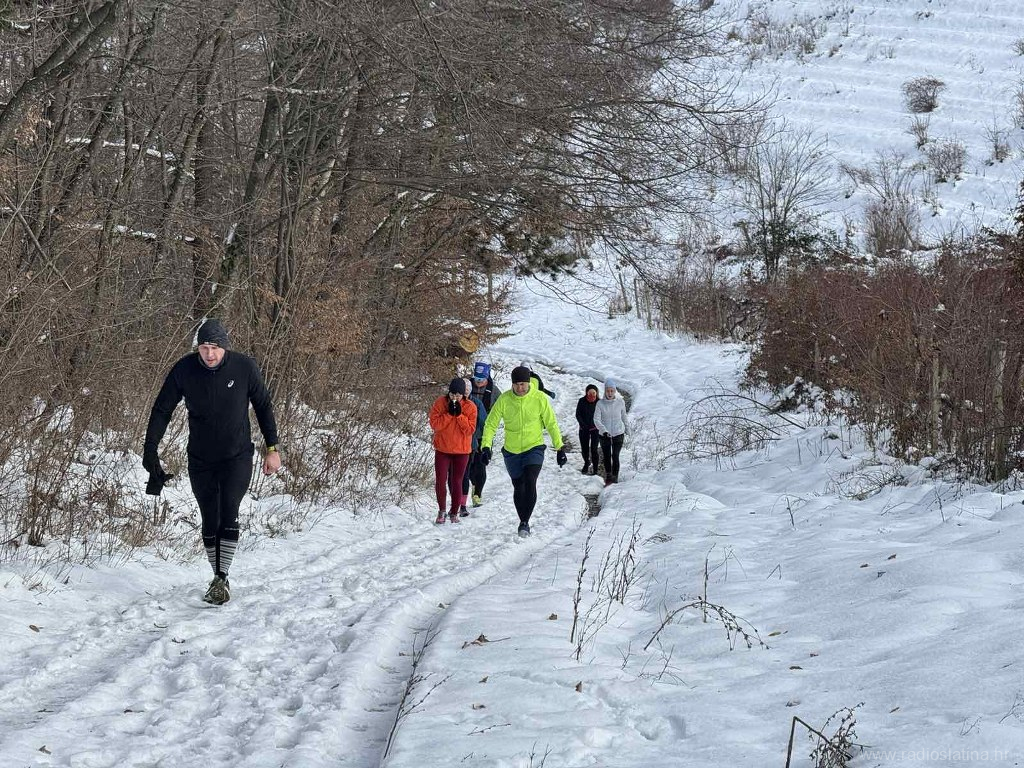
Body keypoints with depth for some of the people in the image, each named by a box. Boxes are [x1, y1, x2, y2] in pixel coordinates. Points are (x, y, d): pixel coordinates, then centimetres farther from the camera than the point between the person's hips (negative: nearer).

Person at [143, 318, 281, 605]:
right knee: (210, 521, 4)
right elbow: (162, 409, -1)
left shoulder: (244, 367, -12)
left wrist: (272, 448, 2)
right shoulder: (184, 370, -11)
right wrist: (150, 449, -9)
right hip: (201, 460, 2)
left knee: (228, 512, -19)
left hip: (238, 457, -2)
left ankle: (221, 578, -19)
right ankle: (219, 578, 18)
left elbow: (263, 406, 2)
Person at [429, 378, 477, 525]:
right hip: (442, 449, 0)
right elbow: (434, 424, -13)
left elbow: (470, 429, -11)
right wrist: (449, 413, -20)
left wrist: (459, 414, -20)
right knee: (440, 481, -5)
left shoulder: (470, 407, -6)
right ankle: (441, 510, 15)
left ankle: (454, 512, 17)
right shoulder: (440, 403, -6)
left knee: (456, 482, 3)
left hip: (461, 451, 0)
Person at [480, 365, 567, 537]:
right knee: (518, 488, 10)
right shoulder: (504, 400, -8)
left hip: (534, 449, -2)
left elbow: (551, 424, 0)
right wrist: (486, 446, -14)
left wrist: (560, 448, -1)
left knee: (530, 482, -22)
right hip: (511, 452, 2)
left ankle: (525, 522, -18)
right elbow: (491, 423, -3)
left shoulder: (539, 399, -10)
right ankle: (523, 522, 26)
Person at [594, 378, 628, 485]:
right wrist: (604, 430, -27)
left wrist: (626, 428, 26)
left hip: (618, 433, -1)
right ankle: (608, 476, 30)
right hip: (604, 435, 1)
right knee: (606, 457, 10)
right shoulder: (600, 403, -7)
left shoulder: (620, 402, -3)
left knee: (615, 456, -12)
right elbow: (596, 419, -12)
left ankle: (615, 478, -5)